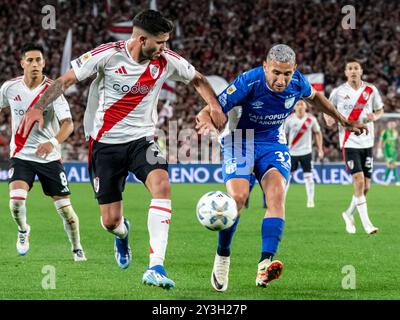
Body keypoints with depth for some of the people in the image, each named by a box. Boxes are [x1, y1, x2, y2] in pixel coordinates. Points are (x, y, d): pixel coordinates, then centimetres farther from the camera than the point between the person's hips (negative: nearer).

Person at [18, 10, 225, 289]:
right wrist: (38, 108, -21)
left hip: (141, 140, 2)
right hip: (105, 143, -2)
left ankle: (156, 267, -33)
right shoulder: (108, 55, -15)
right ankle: (122, 232, 44)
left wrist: (215, 106, -3)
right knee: (110, 221, 0)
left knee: (161, 183, -31)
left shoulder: (167, 61, -6)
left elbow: (197, 79, 14)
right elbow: (66, 80, -8)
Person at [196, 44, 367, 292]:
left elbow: (314, 96, 15)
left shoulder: (297, 82, -12)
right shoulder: (248, 82, -26)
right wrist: (208, 122, -49)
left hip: (273, 143, 3)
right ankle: (222, 258, -3)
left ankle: (265, 266, -36)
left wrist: (343, 120, 23)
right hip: (239, 140, -3)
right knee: (238, 197, -26)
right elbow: (207, 112, -24)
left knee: (277, 195, -23)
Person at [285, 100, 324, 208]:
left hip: (306, 152, 0)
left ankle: (310, 200, 5)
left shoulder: (311, 119, -3)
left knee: (308, 176, -3)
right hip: (292, 152, 0)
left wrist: (320, 149, 5)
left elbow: (317, 133, 9)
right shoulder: (289, 119, -5)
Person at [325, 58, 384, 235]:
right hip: (349, 142, -3)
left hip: (367, 142, 3)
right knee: (359, 180, -18)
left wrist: (375, 116, -9)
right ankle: (366, 223, -14)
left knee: (366, 186, 5)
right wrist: (328, 118, -10)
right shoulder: (338, 92, -2)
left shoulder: (371, 90, 2)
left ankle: (349, 214, 30)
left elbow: (380, 110, 14)